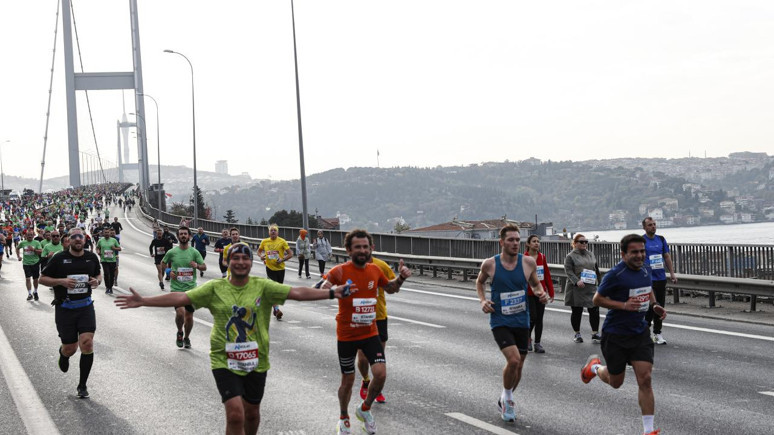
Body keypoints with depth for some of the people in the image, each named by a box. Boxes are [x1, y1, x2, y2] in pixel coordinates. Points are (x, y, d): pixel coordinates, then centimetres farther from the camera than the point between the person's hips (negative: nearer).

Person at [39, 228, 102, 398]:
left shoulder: (92, 257, 4)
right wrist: (61, 281, -17)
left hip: (85, 307, 2)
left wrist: (97, 281, -3)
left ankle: (82, 385, 2)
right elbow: (43, 279, 0)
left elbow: (98, 275, 21)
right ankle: (63, 354, 46)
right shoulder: (59, 259, -5)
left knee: (87, 344, -13)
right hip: (64, 309, -2)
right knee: (70, 349, 3)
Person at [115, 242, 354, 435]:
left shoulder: (263, 286, -3)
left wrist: (331, 293, -18)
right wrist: (143, 301, -14)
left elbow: (297, 293, -9)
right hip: (225, 361, -2)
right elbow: (180, 298, -7)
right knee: (235, 414, -13)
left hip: (256, 361, 2)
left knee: (252, 413, 15)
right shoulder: (215, 288, -3)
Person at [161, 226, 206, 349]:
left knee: (189, 316, 7)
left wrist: (197, 265, -15)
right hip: (176, 288, -2)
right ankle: (179, 333, 10)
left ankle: (187, 338, 31)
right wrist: (168, 272, -3)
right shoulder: (171, 252, 0)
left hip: (191, 289, 2)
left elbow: (204, 267, 6)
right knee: (180, 313, -19)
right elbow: (163, 263, 16)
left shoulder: (194, 252, 1)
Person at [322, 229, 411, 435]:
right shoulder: (340, 271, -15)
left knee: (381, 373, -11)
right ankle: (344, 418, 36)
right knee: (348, 380, 9)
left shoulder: (375, 270, -1)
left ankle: (365, 409, 17)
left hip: (370, 333, 3)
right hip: (347, 335, -3)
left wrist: (400, 278, -4)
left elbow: (390, 288, 17)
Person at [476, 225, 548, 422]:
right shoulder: (490, 264, -8)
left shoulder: (528, 262, -5)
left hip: (521, 322, 3)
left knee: (518, 366, 11)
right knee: (513, 360, -22)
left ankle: (505, 400, 38)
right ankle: (507, 398, 4)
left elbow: (535, 283, 12)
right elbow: (480, 281, 12)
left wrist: (541, 293, -9)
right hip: (500, 322, -3)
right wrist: (483, 300, -4)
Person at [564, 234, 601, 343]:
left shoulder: (591, 254, 15)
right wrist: (577, 281, -24)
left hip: (591, 287, 4)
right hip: (576, 289, -4)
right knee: (577, 312, 5)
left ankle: (595, 333, 2)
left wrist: (598, 281, 19)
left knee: (594, 310, -5)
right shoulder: (570, 256, -2)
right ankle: (577, 334, 18)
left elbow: (596, 269, 23)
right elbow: (568, 271, -11)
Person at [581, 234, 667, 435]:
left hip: (640, 333, 5)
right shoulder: (615, 275, -18)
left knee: (645, 379, -8)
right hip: (615, 334, -4)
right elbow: (597, 299, -13)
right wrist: (624, 305, -24)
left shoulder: (644, 271, 3)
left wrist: (655, 305, 2)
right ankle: (594, 366, 46)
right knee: (616, 382, 12)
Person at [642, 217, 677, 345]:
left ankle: (657, 333, 16)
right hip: (648, 278, -5)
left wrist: (672, 273, 9)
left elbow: (667, 257, 16)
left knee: (660, 306, 7)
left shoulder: (661, 239, 12)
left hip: (661, 277, 5)